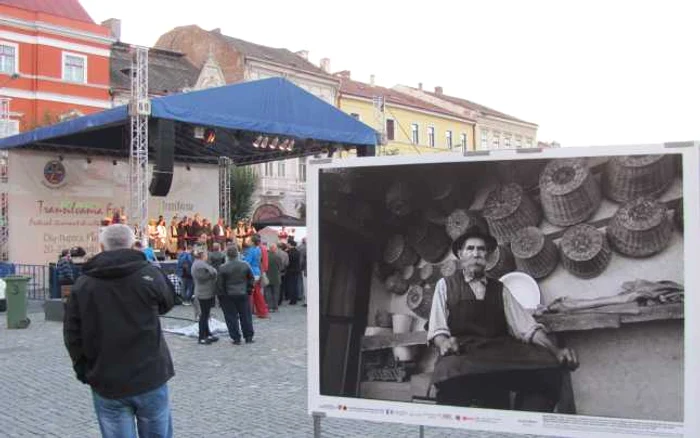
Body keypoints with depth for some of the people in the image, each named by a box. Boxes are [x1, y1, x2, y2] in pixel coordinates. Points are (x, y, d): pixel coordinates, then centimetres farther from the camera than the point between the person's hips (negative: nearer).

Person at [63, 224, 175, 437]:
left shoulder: (83, 283, -2)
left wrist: (84, 371, 13)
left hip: (106, 383, 1)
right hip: (150, 378, -1)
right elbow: (168, 302, 10)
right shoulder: (149, 274, -9)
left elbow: (72, 334, 2)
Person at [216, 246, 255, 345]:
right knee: (246, 316, 12)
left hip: (228, 296, -3)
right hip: (243, 295, 3)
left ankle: (236, 338, 7)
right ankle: (249, 337, 17)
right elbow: (251, 280, 5)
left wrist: (220, 296, 3)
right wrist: (249, 291, 16)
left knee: (231, 317, 6)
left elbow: (219, 284, -8)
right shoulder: (245, 265, -3)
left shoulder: (223, 268, -12)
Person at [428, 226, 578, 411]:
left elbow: (525, 326, 8)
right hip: (463, 352, -3)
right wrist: (444, 343, -22)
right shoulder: (445, 285, 13)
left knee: (549, 367, -26)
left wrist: (555, 350, -10)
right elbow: (437, 328, 2)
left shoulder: (500, 289, 21)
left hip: (501, 352, 4)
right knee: (452, 373, -41)